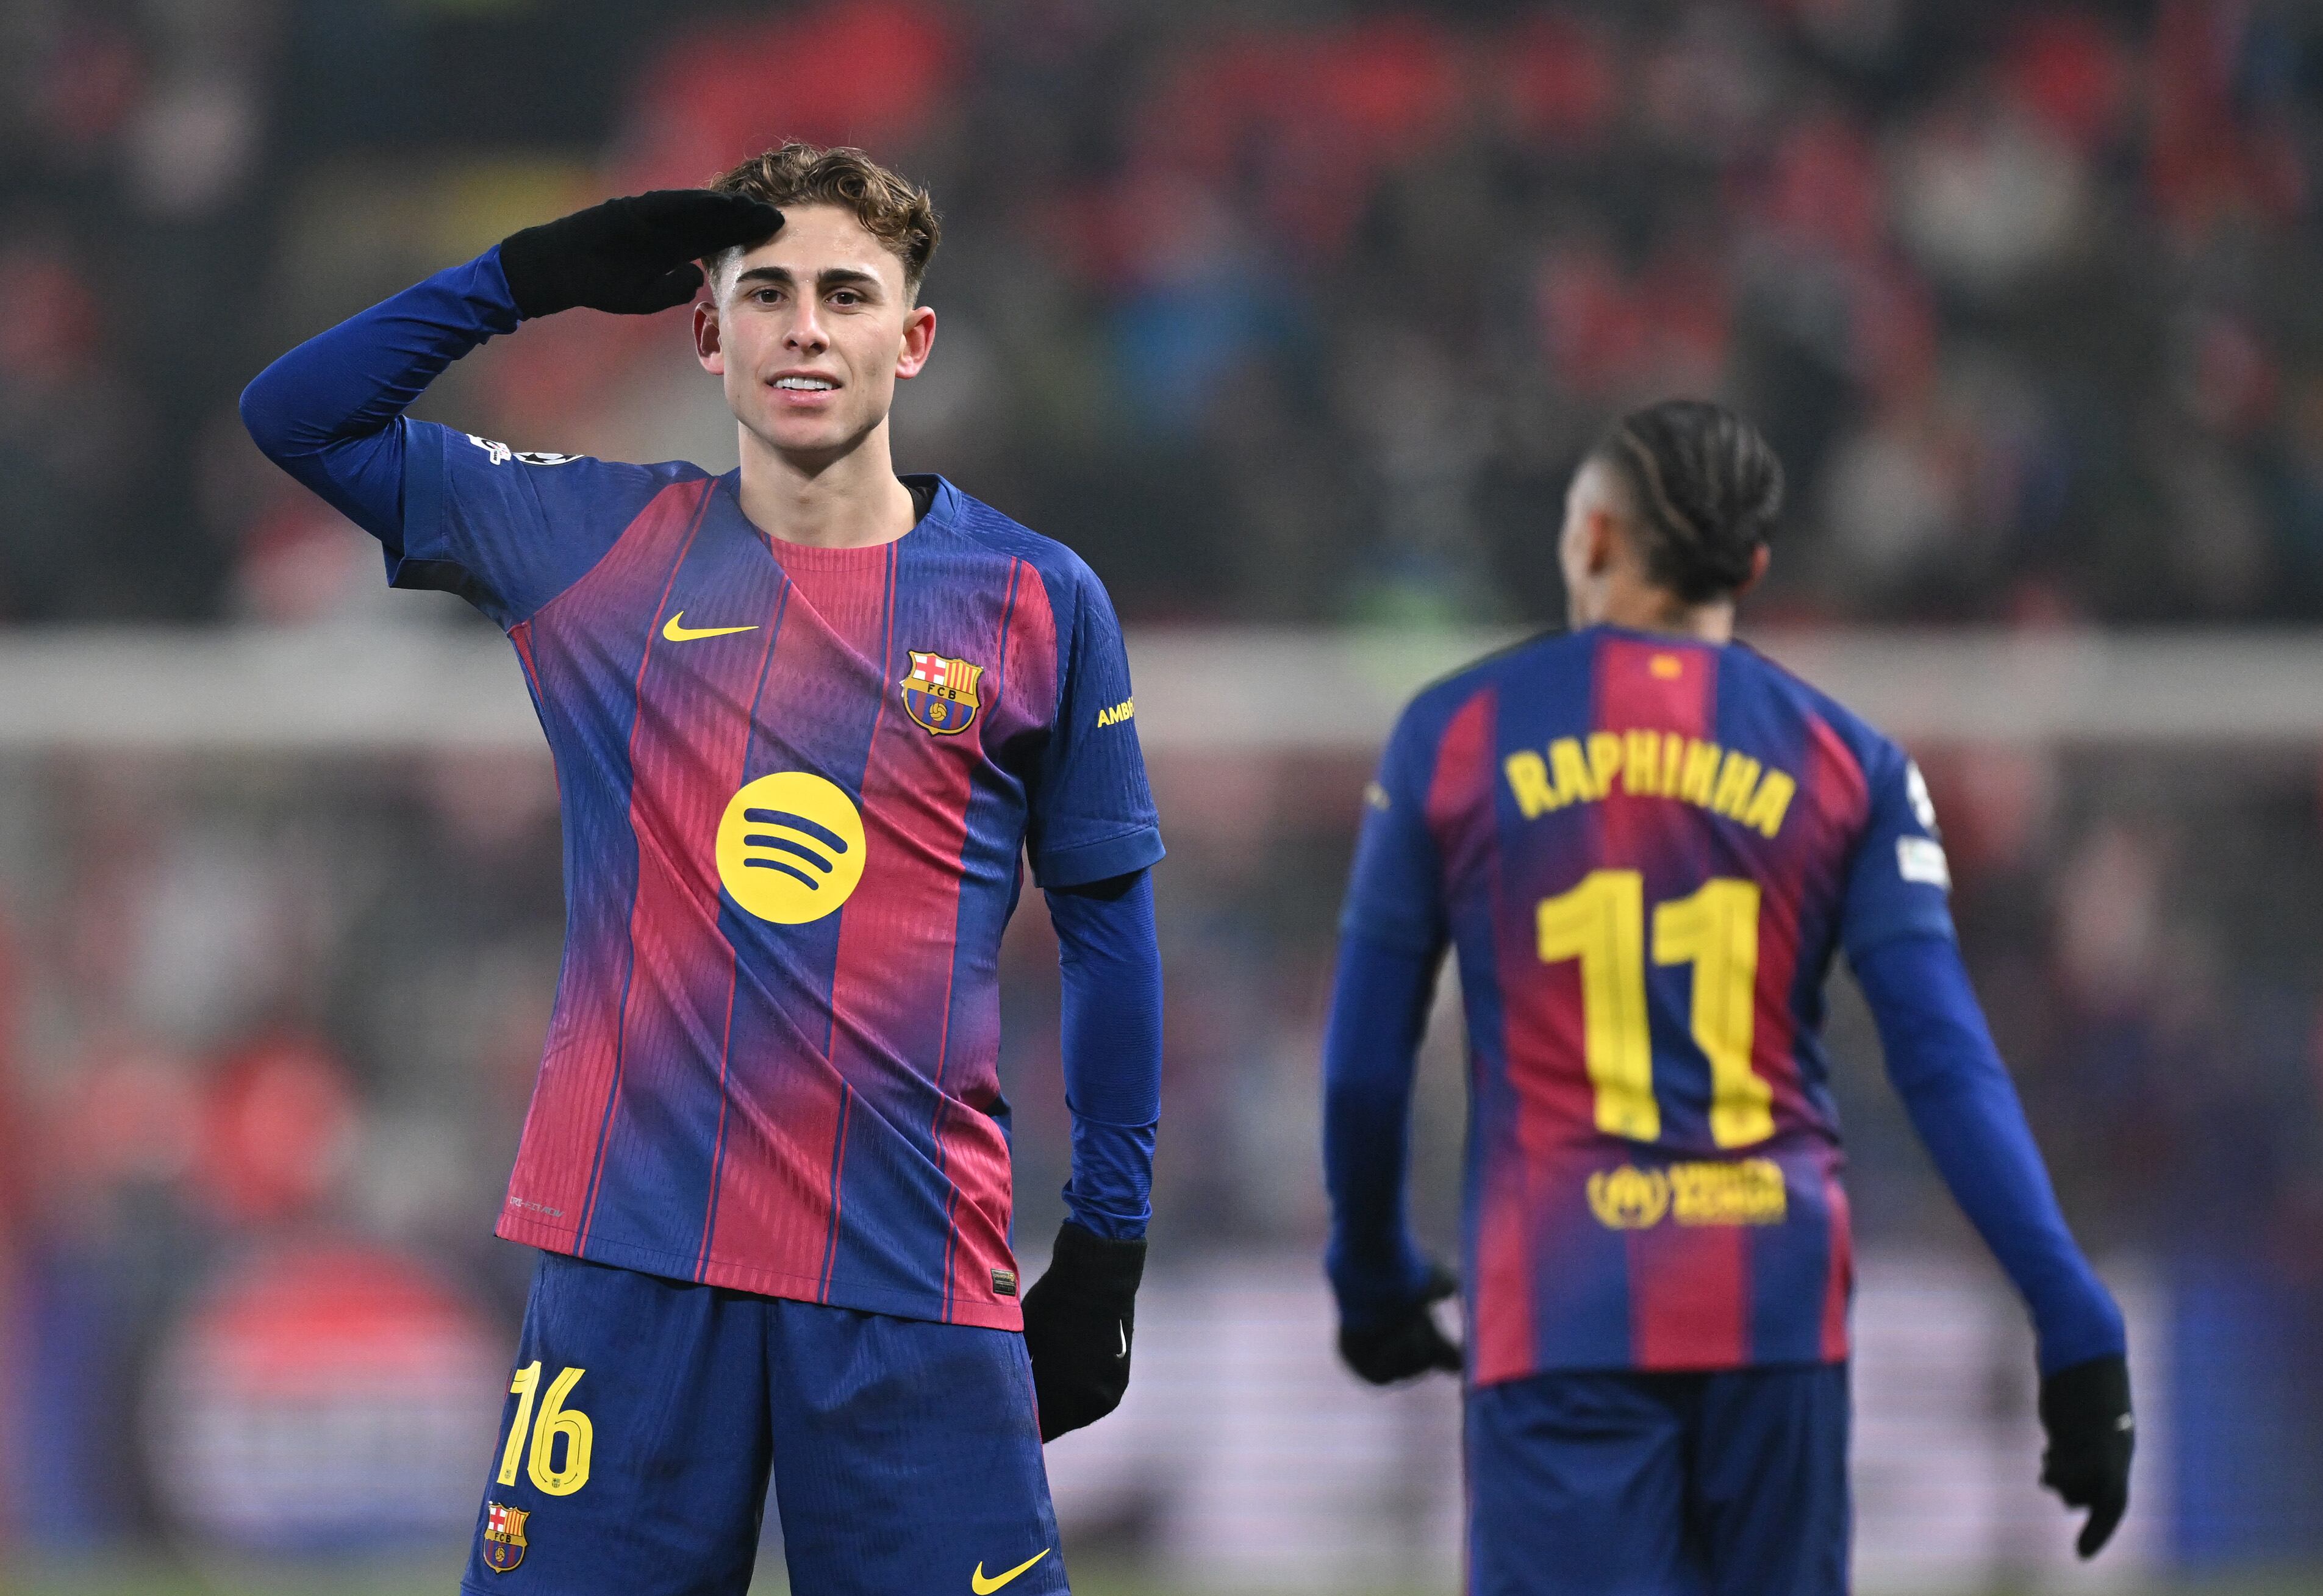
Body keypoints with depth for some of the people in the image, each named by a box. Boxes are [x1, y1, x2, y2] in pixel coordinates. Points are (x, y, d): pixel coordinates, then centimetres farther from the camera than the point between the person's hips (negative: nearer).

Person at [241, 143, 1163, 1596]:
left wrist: (1108, 1247, 7)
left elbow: (1106, 920, 10)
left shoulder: (1036, 601, 5)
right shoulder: (601, 548, 7)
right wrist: (539, 275, 1)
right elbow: (298, 416, 12)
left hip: (915, 1281, -1)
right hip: (636, 1256, 1)